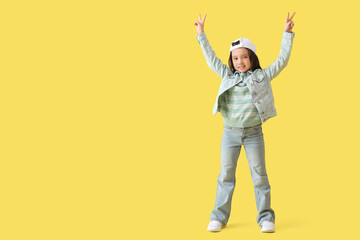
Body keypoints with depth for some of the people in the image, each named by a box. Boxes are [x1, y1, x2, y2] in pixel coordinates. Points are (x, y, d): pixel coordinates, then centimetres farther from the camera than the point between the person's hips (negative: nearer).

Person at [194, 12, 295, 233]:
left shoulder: (262, 76, 1)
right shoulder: (228, 76, 7)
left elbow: (282, 61, -2)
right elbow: (211, 59, 12)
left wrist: (287, 34, -6)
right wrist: (201, 35, 12)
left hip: (253, 133, -2)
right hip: (230, 132, 2)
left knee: (259, 175, 2)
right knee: (226, 175, 5)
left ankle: (266, 218, 8)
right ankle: (219, 217, 12)